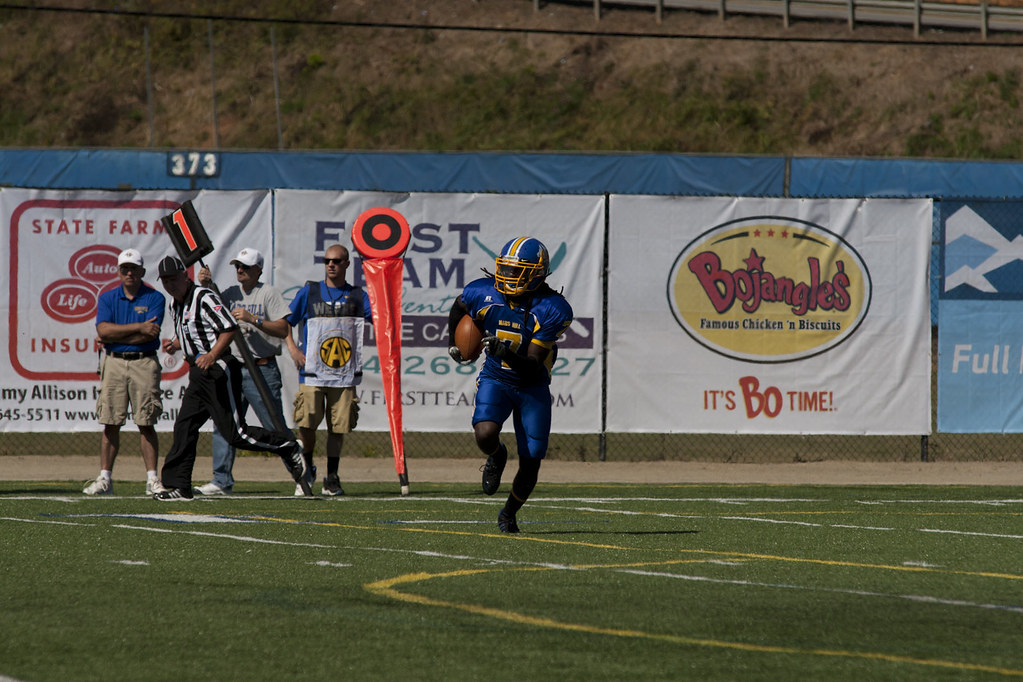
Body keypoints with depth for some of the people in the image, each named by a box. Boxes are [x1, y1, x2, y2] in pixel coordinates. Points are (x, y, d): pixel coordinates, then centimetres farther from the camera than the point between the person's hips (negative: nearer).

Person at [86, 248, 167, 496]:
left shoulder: (154, 298, 3)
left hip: (144, 363, -2)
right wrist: (139, 328, -11)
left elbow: (149, 335, -10)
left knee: (146, 424, -3)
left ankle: (152, 479, -2)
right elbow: (103, 330, -6)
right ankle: (104, 479, 3)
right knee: (110, 423, 1)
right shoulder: (107, 298, 10)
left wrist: (116, 336, -8)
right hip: (113, 363, 2)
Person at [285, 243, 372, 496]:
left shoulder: (358, 296, 10)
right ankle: (307, 469, 14)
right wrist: (292, 347, -3)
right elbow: (285, 322, 12)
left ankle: (332, 478, 14)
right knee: (306, 424, -9)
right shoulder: (309, 292, 9)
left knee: (338, 427, 1)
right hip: (312, 372, -1)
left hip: (345, 374, 1)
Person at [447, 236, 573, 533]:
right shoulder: (483, 293, -14)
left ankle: (509, 514, 28)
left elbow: (533, 363, -22)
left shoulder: (552, 310, -21)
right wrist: (453, 342, 21)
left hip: (532, 386, -1)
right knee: (485, 435, -28)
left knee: (531, 462, 0)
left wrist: (506, 350, -39)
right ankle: (496, 457, 11)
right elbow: (458, 308, 13)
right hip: (495, 378, 1)